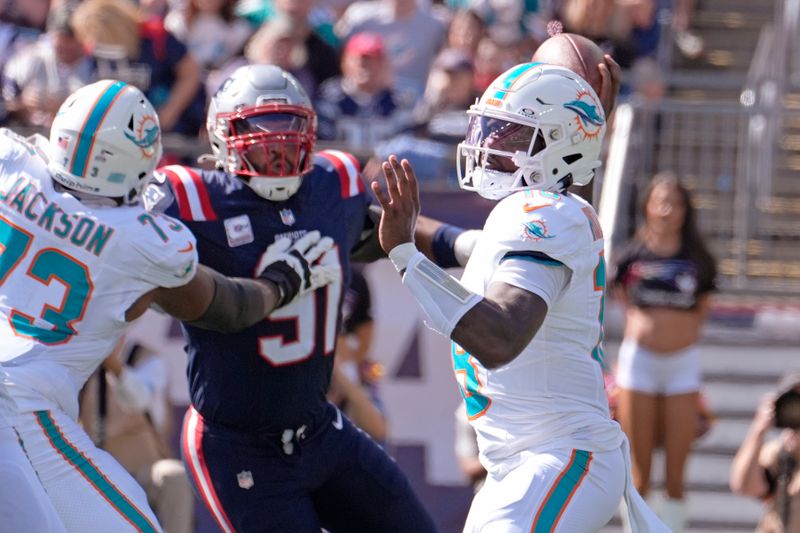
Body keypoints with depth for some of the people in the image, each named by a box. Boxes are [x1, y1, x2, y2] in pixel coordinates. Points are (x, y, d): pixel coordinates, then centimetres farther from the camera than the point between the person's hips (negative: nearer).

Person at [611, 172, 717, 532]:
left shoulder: (697, 261, 2)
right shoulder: (632, 256, 0)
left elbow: (701, 312, 11)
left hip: (683, 363, 1)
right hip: (639, 358, -1)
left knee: (676, 473, 1)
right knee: (639, 473, 1)